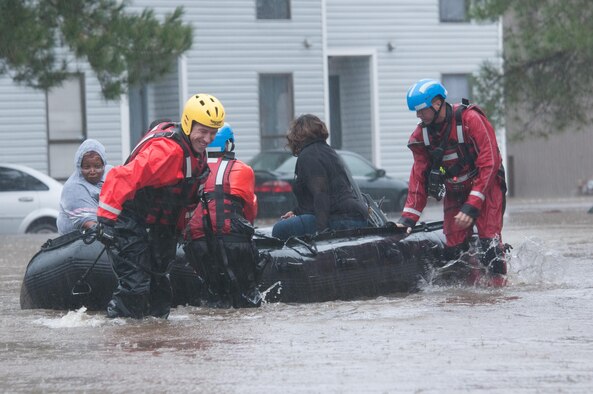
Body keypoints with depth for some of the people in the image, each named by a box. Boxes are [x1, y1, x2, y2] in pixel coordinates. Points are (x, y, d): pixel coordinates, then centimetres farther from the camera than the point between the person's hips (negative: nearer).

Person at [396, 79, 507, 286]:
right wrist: (408, 217, -6)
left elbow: (489, 164, -23)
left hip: (485, 186, -5)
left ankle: (498, 280, -14)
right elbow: (419, 176, 4)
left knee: (489, 236, -20)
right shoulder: (422, 134, -3)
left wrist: (472, 206, -28)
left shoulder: (470, 120, -21)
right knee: (454, 246, -6)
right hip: (454, 193, 5)